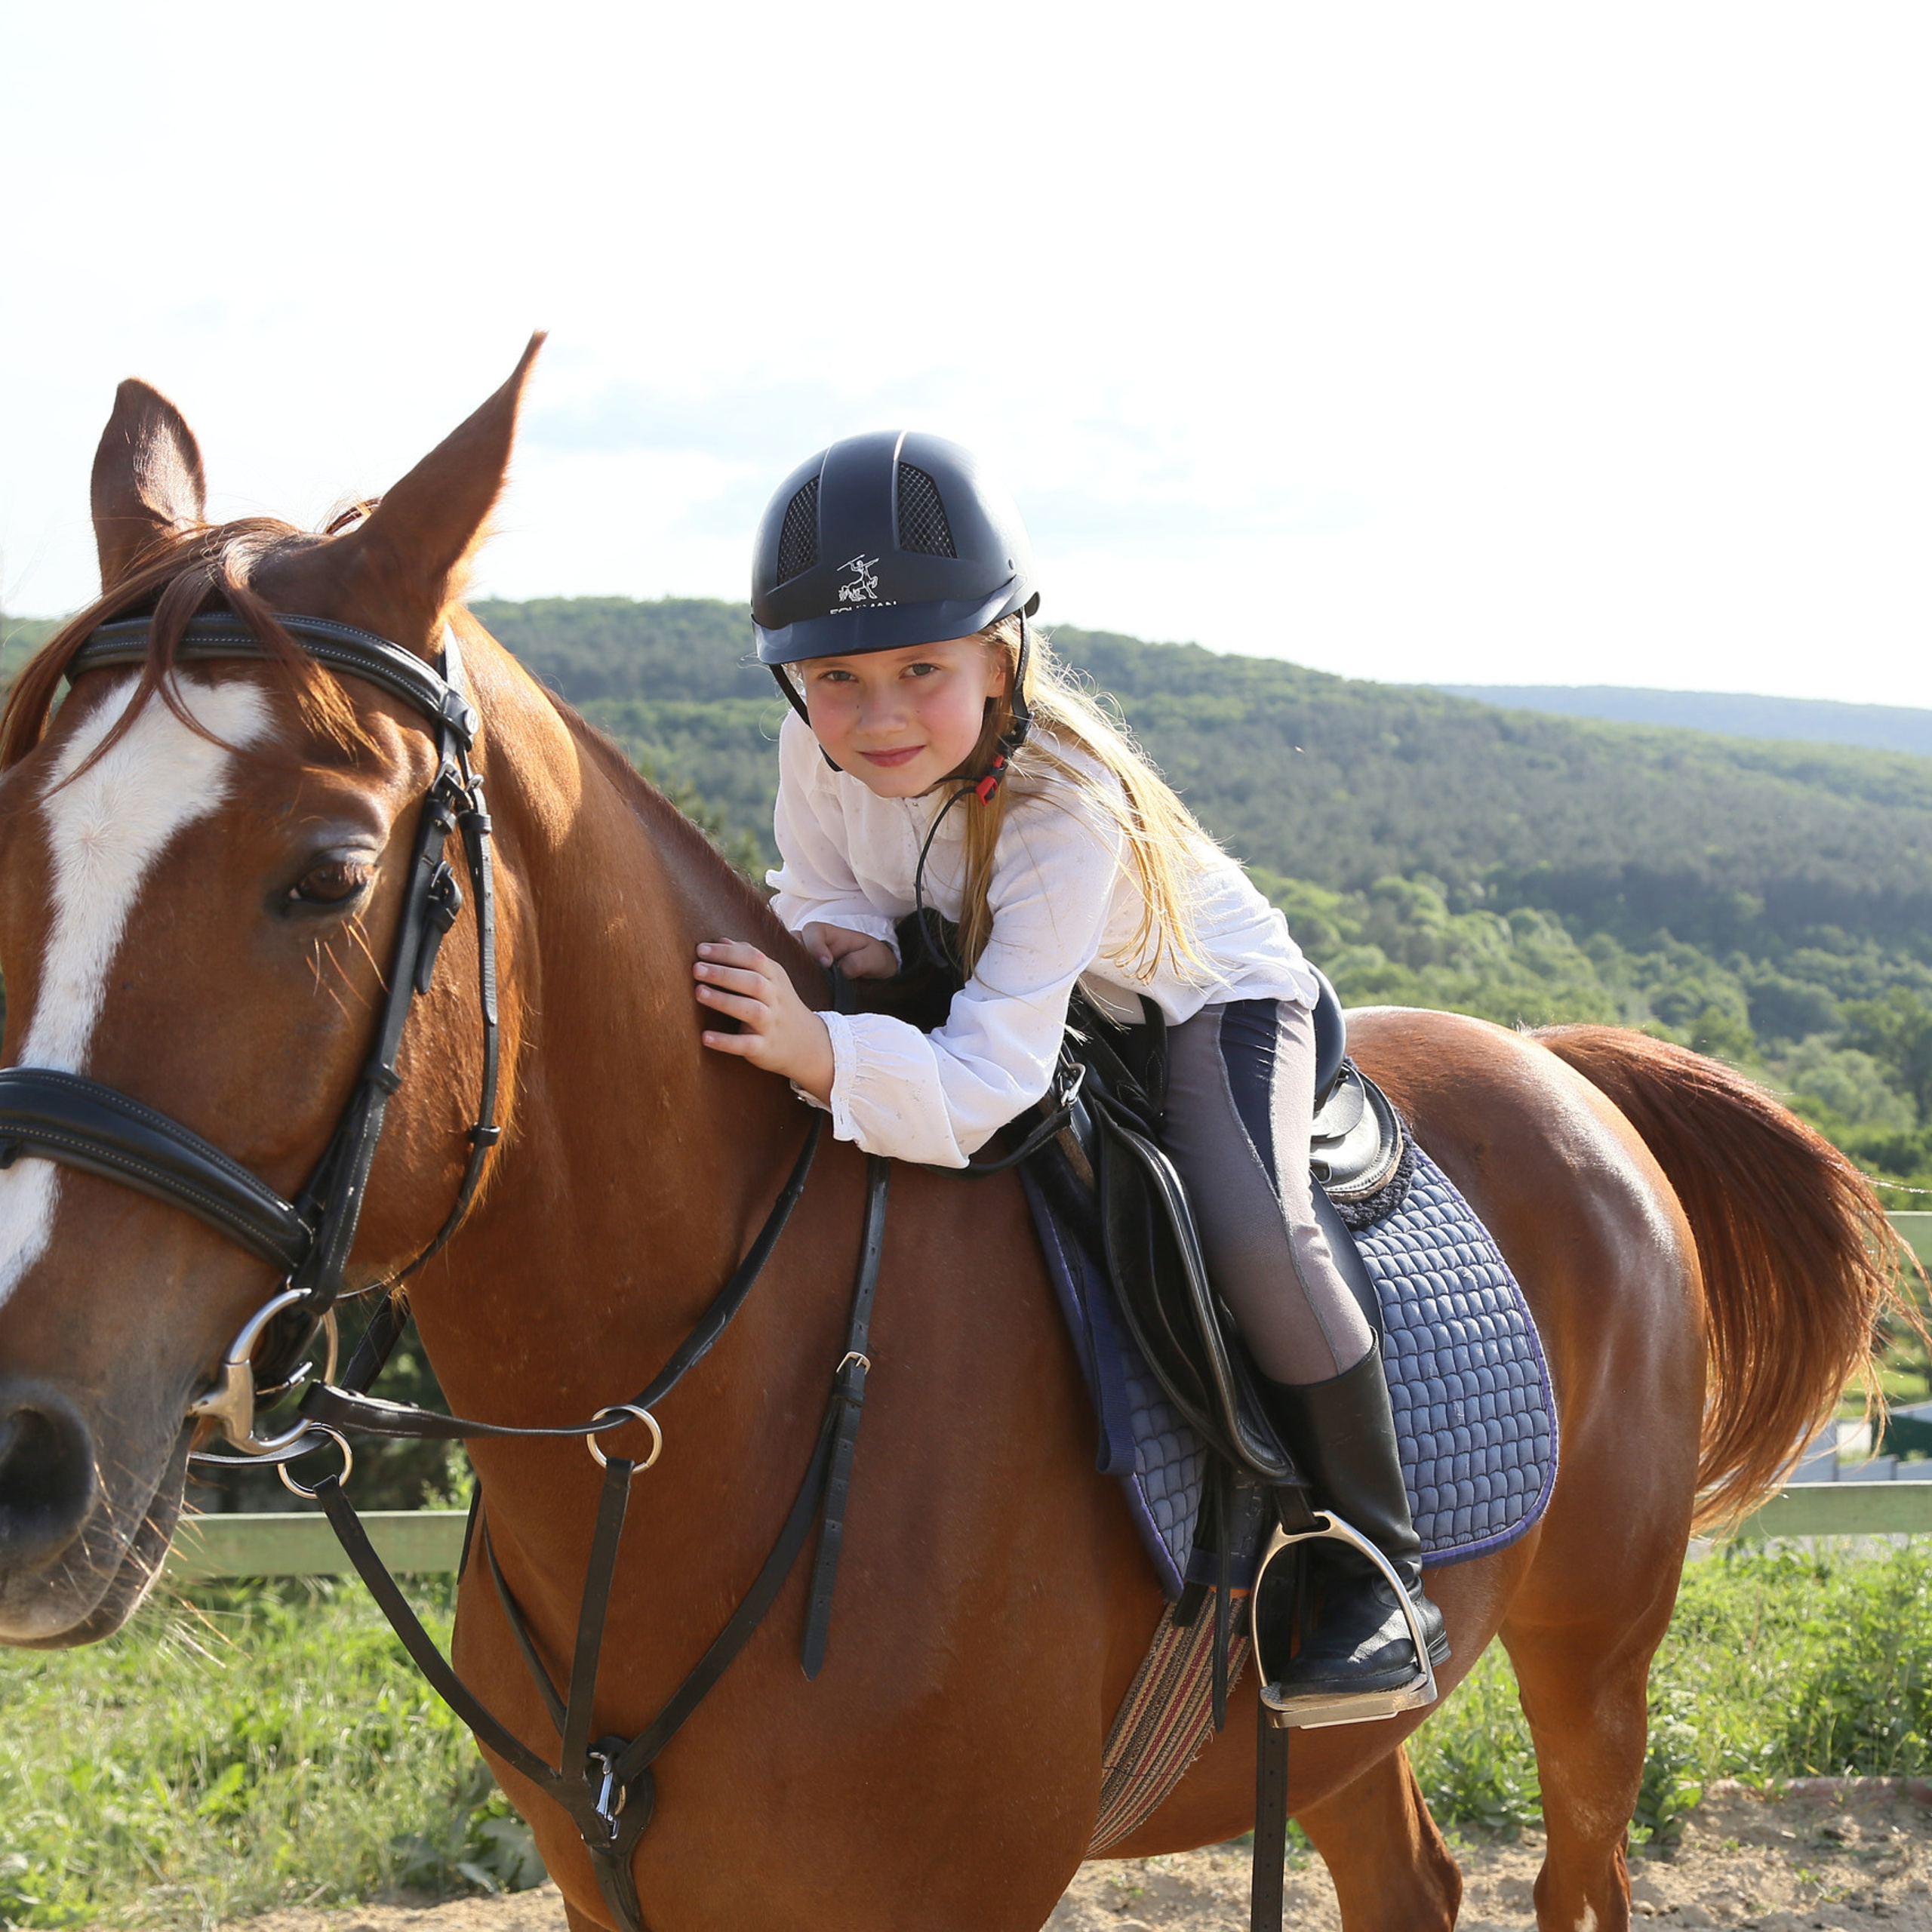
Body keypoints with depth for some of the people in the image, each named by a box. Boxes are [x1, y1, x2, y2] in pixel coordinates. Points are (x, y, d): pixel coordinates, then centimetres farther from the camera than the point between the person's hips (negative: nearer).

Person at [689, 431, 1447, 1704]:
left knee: (1252, 1232, -31)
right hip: (1032, 999, 7)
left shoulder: (1066, 814, -41)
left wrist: (825, 1051, -65)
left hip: (1208, 997, -7)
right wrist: (853, 938, -28)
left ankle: (1382, 1568, -15)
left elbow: (992, 1077, -47)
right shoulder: (823, 747, -22)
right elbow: (818, 887, -3)